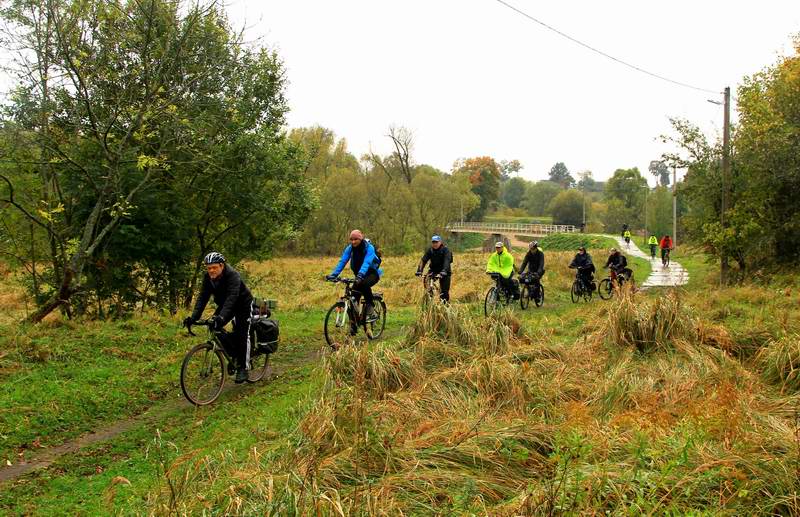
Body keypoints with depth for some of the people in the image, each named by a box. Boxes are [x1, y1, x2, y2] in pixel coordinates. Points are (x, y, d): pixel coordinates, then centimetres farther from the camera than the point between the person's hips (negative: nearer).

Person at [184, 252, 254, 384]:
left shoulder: (232, 275, -34)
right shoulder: (208, 277, -15)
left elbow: (232, 298, -45)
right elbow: (203, 297, -18)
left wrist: (221, 317, -58)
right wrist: (194, 317, -30)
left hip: (243, 304, -6)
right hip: (224, 304, 6)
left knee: (241, 335, -13)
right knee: (214, 327, -8)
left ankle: (243, 368, -3)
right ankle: (233, 357, 10)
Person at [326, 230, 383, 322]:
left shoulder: (369, 248, -23)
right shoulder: (349, 248, -9)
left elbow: (366, 263, -38)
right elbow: (342, 261, -18)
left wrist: (360, 275, -55)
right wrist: (334, 274, -32)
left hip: (372, 273, -5)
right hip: (359, 274, 5)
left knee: (364, 284, -36)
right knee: (354, 296, -13)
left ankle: (371, 311, -22)